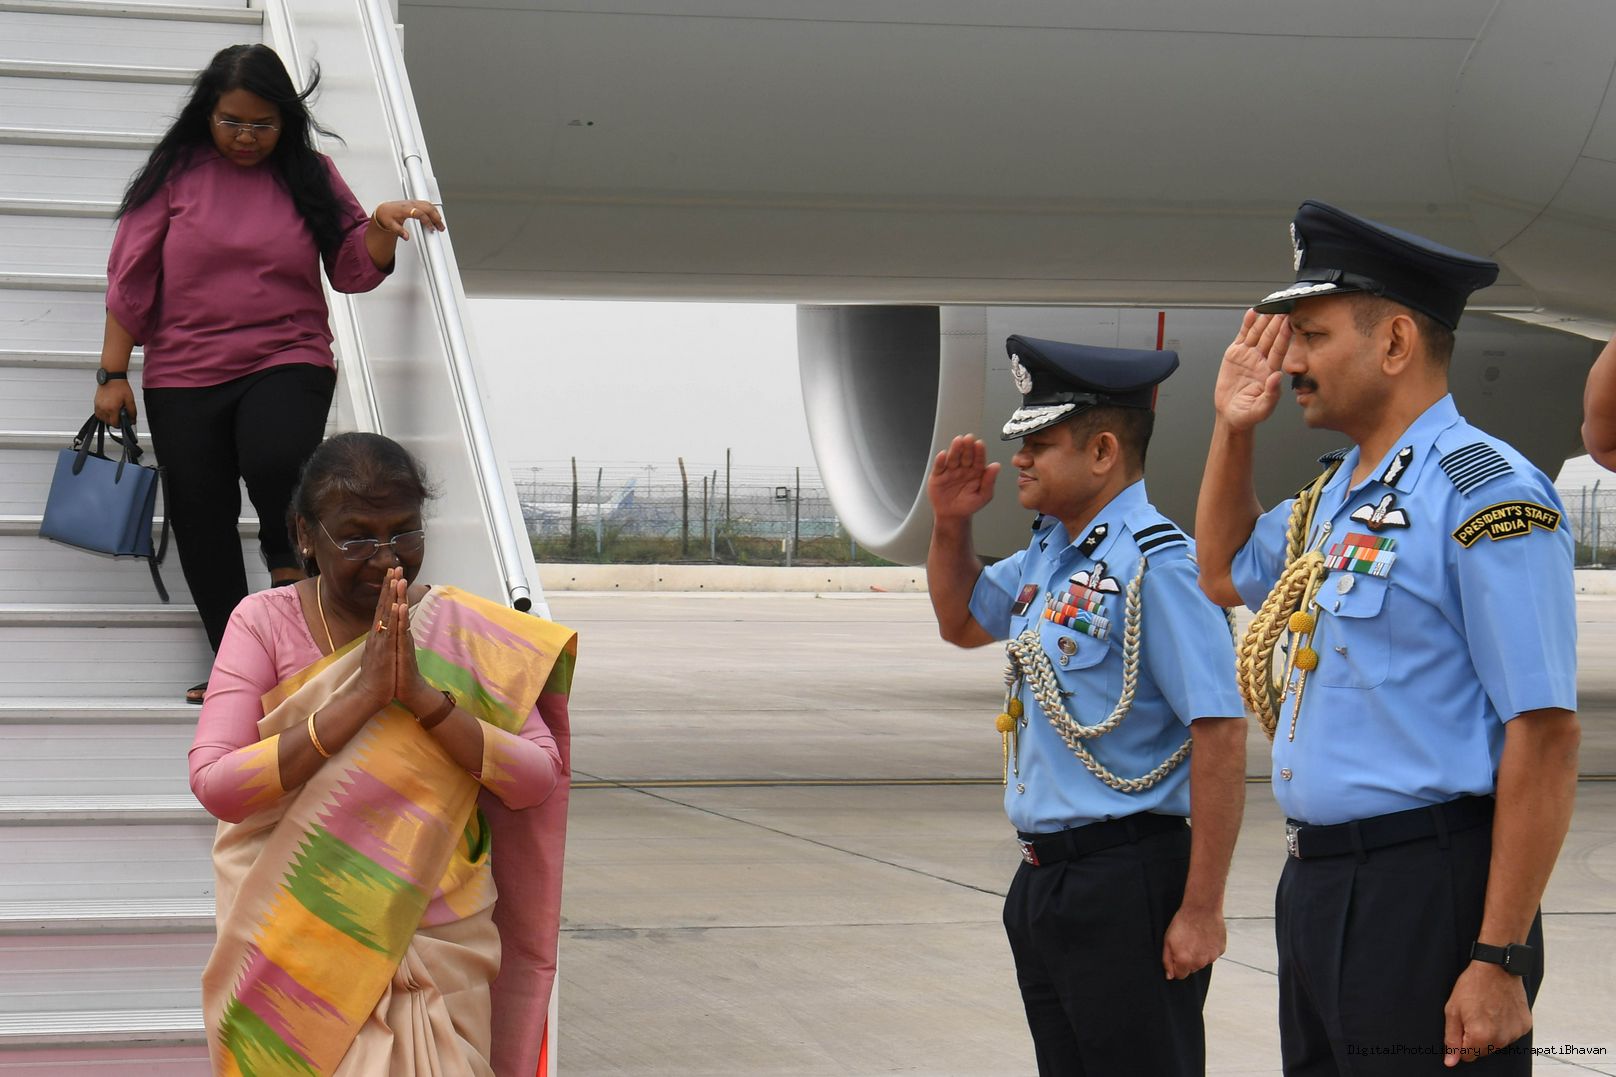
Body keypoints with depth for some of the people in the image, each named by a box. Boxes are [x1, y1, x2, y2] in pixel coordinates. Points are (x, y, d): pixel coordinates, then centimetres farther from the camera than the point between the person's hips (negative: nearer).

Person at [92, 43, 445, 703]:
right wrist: (113, 373, 1)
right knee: (200, 519, 0)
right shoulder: (176, 174, 4)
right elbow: (131, 277, 4)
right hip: (183, 376, 1)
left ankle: (290, 572, -3)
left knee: (277, 464, -29)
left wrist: (382, 227, -12)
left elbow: (354, 270, 8)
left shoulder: (309, 176, 7)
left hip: (286, 361, -1)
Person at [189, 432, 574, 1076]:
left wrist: (423, 695, -20)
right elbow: (215, 784, -15)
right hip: (296, 939, -1)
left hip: (433, 941, 1)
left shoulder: (462, 630, 1)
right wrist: (361, 697, -21)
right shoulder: (265, 623, -3)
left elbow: (538, 781, -7)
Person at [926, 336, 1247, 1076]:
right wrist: (950, 524, 10)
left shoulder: (1156, 565, -19)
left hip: (1126, 883, -9)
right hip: (1044, 878, 9)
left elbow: (1222, 738, -22)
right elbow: (961, 623, 30)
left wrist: (1201, 911, -22)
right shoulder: (1049, 554, 10)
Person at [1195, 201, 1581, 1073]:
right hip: (1314, 889, 9)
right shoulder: (1334, 496, 13)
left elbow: (1544, 738, -19)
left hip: (1427, 898, -9)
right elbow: (1224, 574, 35)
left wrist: (1499, 962, -23)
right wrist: (1233, 428, 19)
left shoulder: (1486, 496, -15)